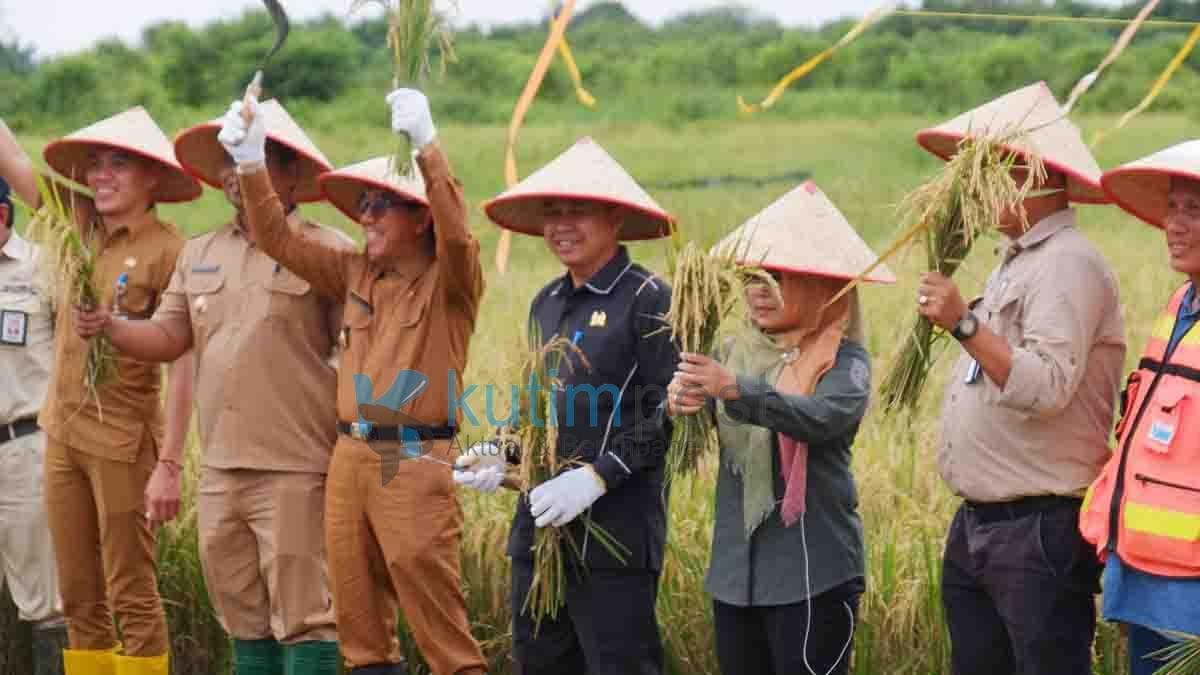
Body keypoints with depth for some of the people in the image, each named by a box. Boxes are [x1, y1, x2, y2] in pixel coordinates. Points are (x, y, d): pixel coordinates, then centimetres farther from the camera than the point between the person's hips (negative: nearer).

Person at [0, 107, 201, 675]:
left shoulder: (168, 252, -13)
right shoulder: (80, 225, 6)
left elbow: (181, 368, -15)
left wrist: (169, 466, -20)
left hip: (122, 441, -7)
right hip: (63, 435, 7)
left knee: (131, 597, -1)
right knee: (79, 600, 10)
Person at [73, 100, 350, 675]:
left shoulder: (330, 254, -5)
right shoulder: (200, 254, 15)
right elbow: (167, 338, 14)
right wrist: (112, 330, -6)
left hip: (295, 469, -6)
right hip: (219, 469, 6)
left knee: (303, 615, -4)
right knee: (243, 615, 13)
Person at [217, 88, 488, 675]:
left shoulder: (448, 283, -4)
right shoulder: (357, 274, 14)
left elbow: (455, 233, -24)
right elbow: (280, 240, 14)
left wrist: (427, 146, -34)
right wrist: (251, 165, 1)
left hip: (416, 463, -6)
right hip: (350, 456, 6)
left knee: (437, 620, -8)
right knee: (358, 617, 10)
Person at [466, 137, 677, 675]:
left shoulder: (648, 300, -9)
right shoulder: (547, 303, 15)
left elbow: (669, 415, -14)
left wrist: (597, 476, -20)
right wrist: (500, 456, 7)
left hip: (616, 528, -8)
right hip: (540, 520, 8)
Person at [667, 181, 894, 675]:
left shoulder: (844, 361, -5)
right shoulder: (737, 351, 10)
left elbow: (824, 416, -26)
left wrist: (735, 389, -37)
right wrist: (679, 404, -22)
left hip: (812, 571, -5)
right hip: (735, 569, 5)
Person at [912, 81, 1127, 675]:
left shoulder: (1068, 264, -14)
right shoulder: (1015, 263, 18)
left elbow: (1046, 387, -26)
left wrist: (965, 324, -25)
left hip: (1040, 531, -10)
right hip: (977, 525, 10)